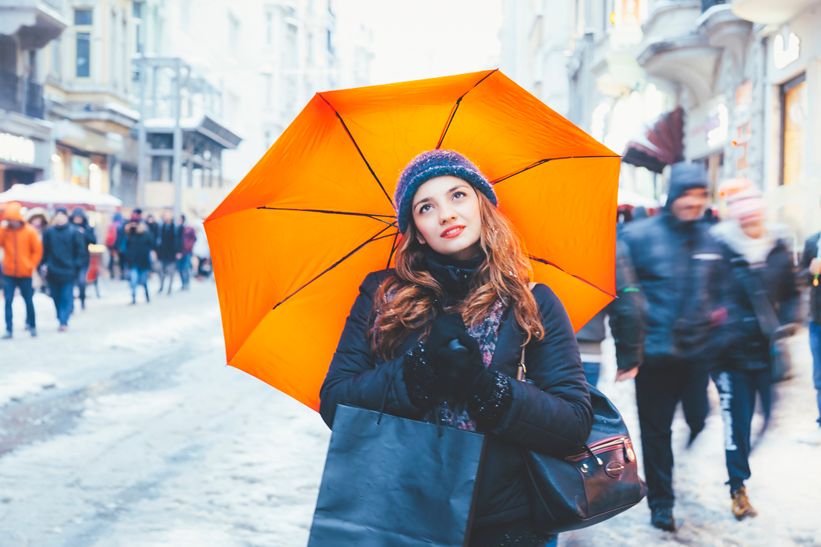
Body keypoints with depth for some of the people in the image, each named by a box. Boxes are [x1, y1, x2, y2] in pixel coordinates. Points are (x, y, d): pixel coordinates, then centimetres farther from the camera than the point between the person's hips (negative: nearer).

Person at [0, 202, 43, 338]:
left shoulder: (29, 231, -4)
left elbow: (38, 250, 0)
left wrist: (31, 265, -5)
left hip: (25, 274, -1)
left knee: (29, 301, 8)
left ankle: (32, 326, 25)